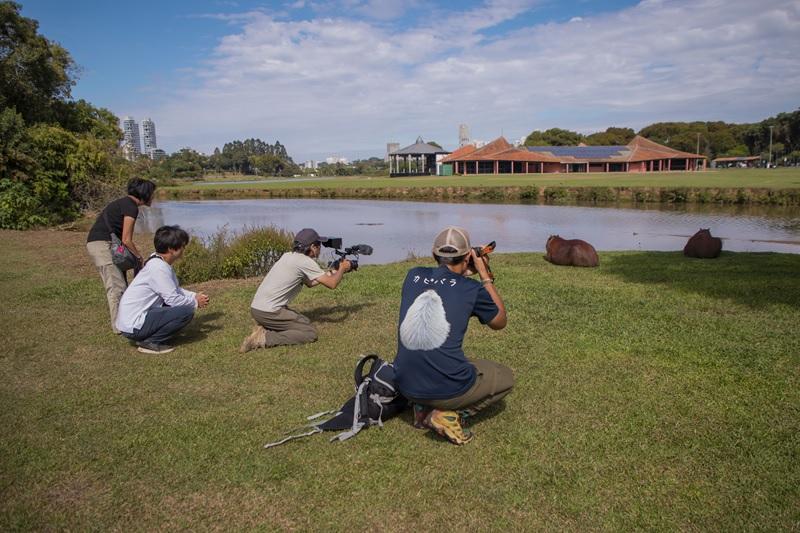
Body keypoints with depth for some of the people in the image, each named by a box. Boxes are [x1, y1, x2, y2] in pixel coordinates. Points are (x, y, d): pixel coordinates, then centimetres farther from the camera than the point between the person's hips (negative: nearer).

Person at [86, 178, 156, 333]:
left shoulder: (125, 203, 18)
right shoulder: (131, 207, -12)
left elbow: (124, 237, 20)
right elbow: (126, 240, -14)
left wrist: (137, 254, 13)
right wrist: (138, 256, 0)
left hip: (96, 244, 10)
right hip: (102, 244, -10)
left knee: (120, 285, 13)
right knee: (117, 287, -8)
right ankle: (119, 326, -4)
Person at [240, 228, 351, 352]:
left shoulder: (288, 256, 14)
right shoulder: (306, 262, -12)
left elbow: (309, 282, 23)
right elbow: (332, 284, -11)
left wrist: (333, 272, 24)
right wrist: (342, 269, 8)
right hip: (270, 312, -9)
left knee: (304, 322, 21)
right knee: (311, 333, -6)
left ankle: (264, 328, 11)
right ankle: (264, 338, -11)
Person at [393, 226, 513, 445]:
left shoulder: (413, 276, 4)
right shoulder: (472, 288, -6)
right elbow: (500, 322, 13)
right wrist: (485, 277, 16)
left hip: (406, 385, 5)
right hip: (448, 390, -5)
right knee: (505, 378, 23)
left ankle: (422, 409, 14)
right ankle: (449, 415, 2)